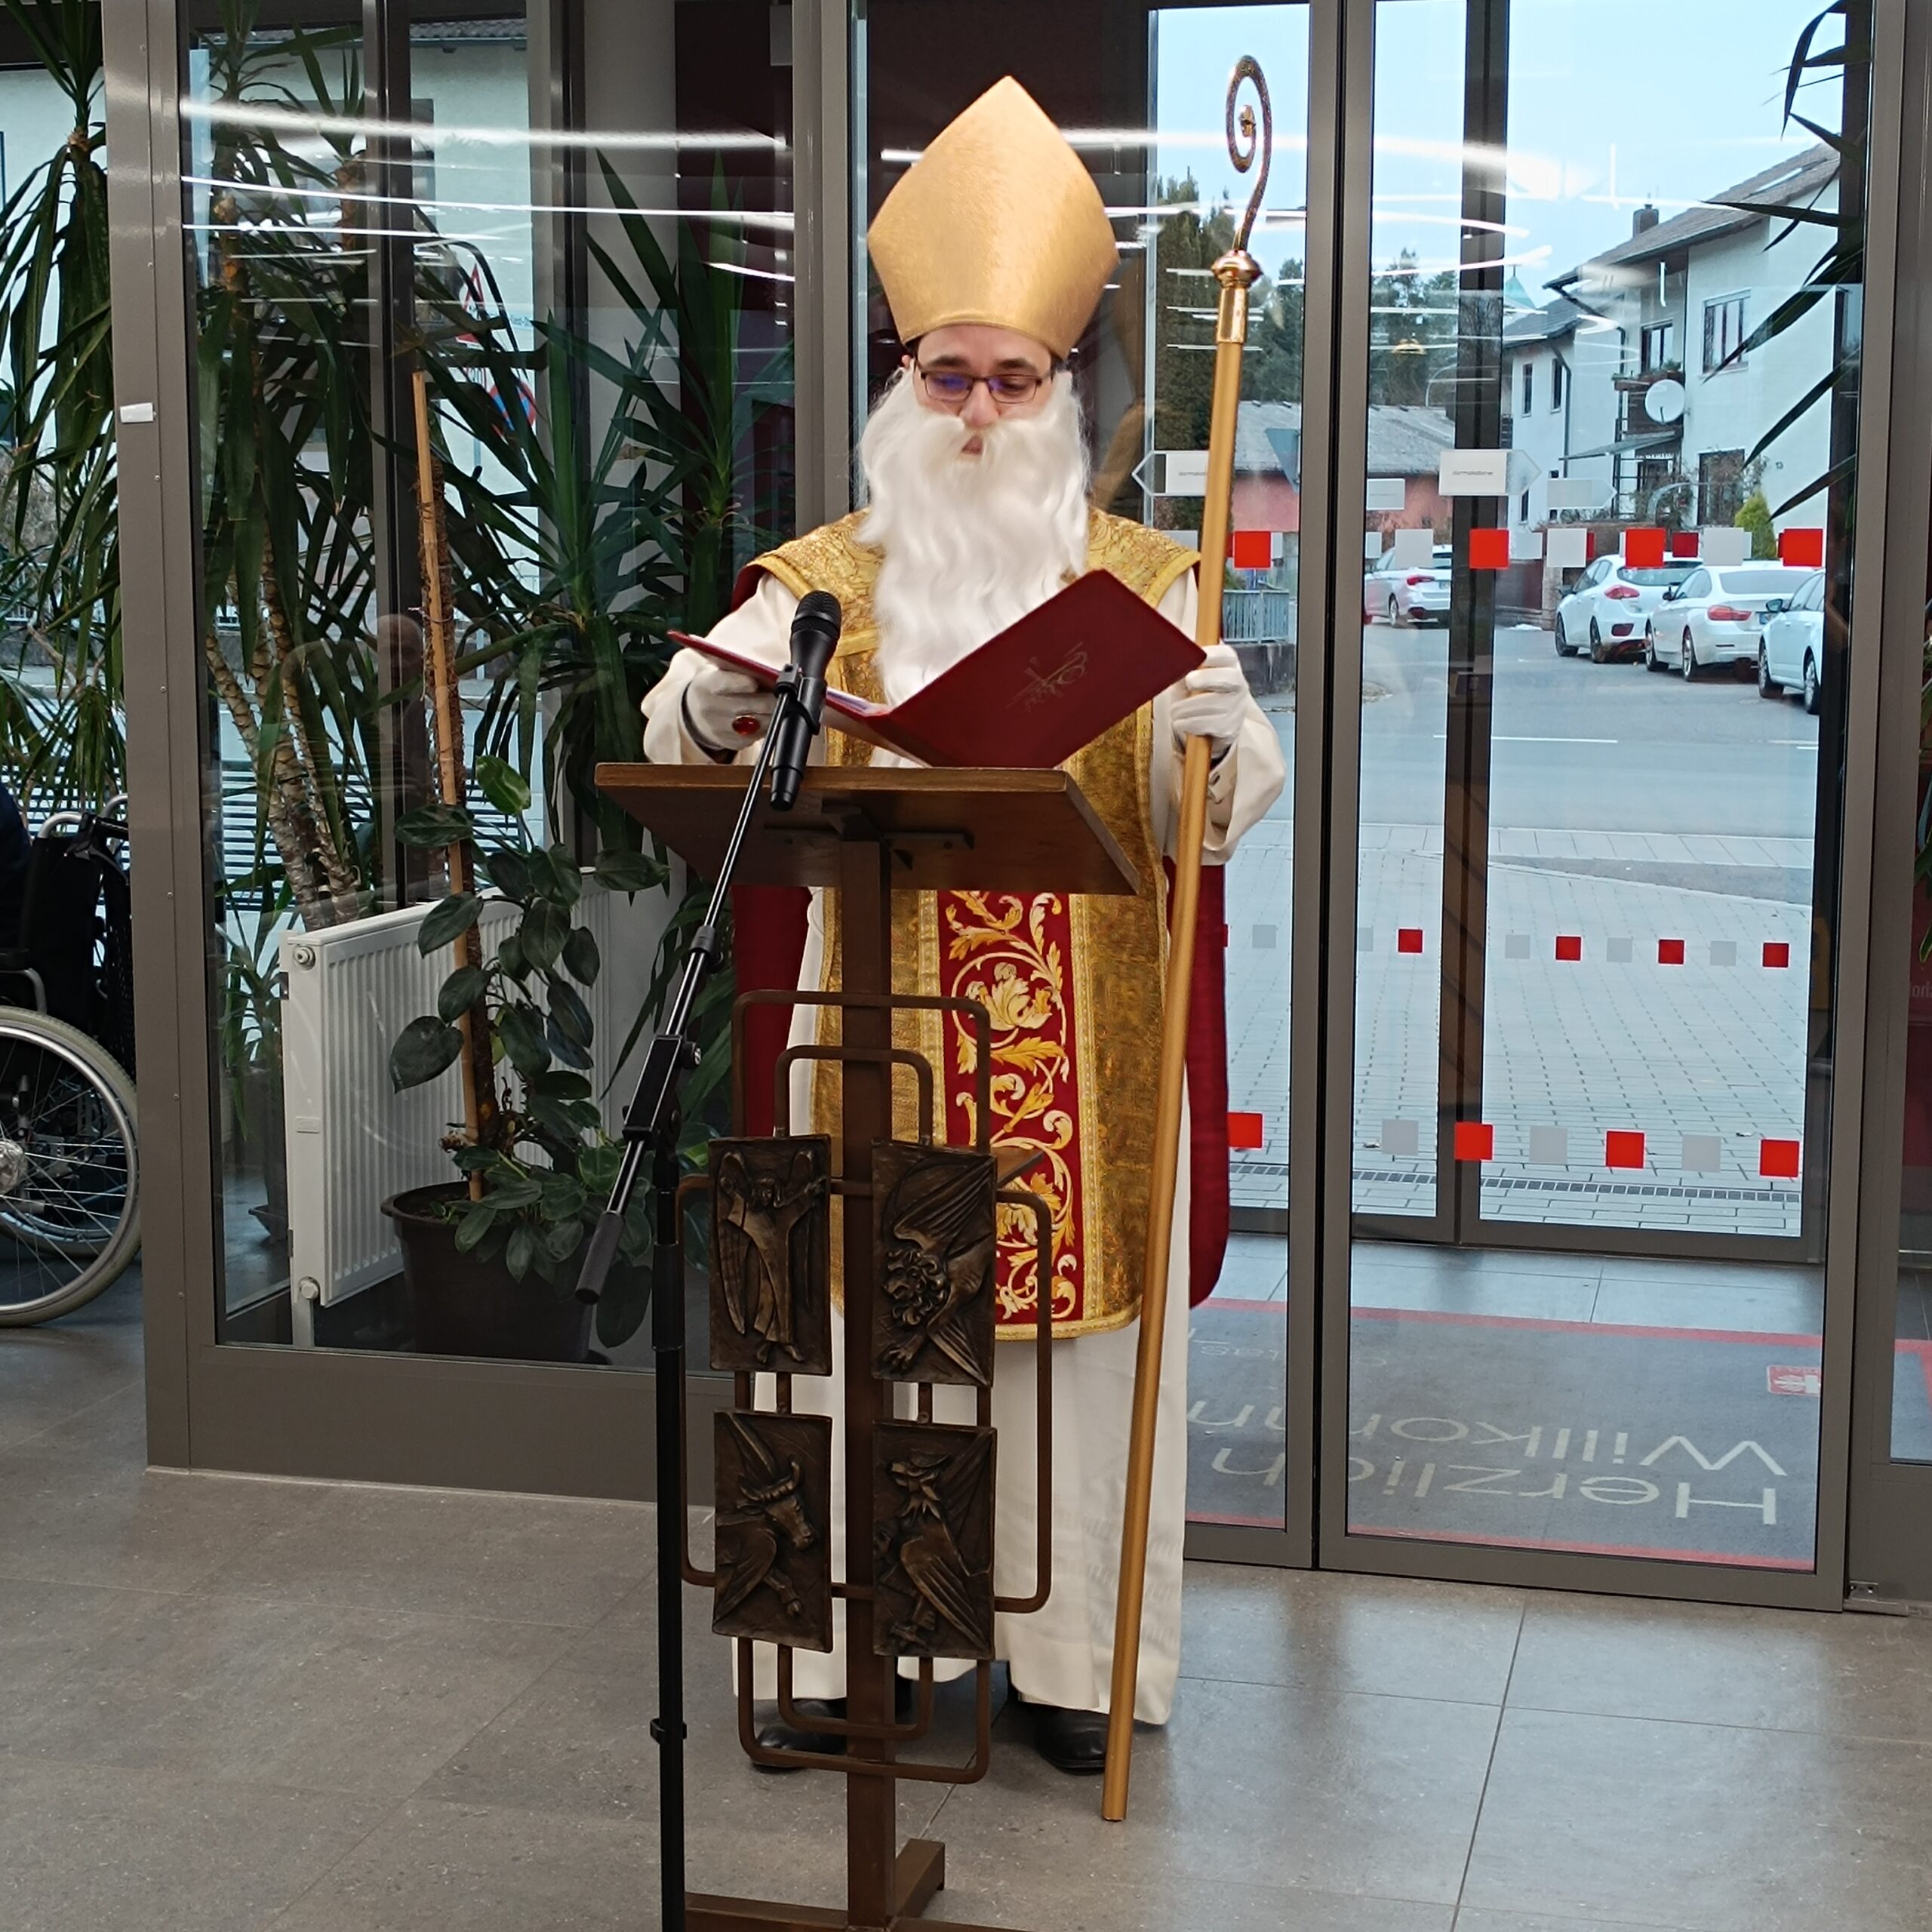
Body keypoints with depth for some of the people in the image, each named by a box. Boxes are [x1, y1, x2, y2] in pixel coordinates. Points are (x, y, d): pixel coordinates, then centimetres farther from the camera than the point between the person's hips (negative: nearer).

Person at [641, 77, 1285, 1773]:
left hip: (1079, 1044, 0)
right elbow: (677, 744, -4)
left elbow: (1217, 816, -2)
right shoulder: (829, 578, 5)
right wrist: (733, 692, -26)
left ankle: (1074, 1651, 20)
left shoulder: (1142, 581, 4)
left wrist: (1212, 737, -24)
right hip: (883, 1030, 1)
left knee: (1074, 1320, 5)